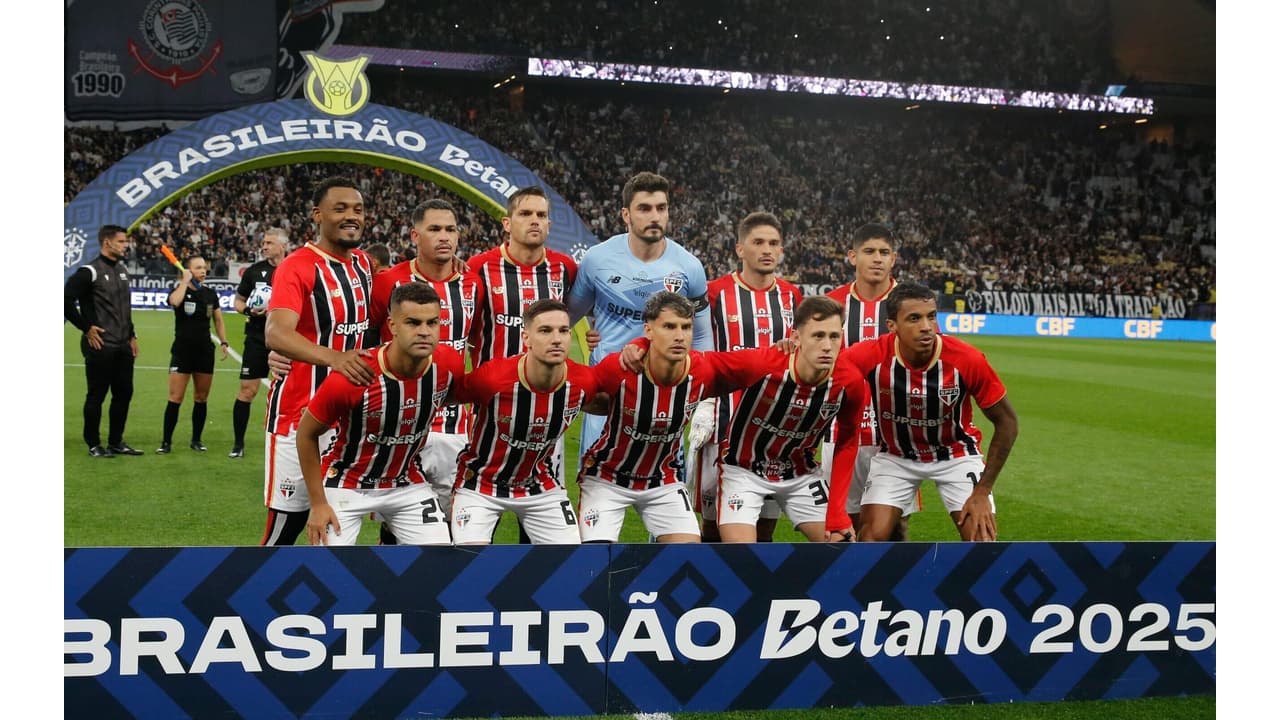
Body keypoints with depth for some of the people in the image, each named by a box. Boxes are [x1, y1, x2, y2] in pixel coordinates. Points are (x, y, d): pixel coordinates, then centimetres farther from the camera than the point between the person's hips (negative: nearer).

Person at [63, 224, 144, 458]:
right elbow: (66, 300, -16)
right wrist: (86, 328, -13)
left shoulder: (122, 270, 13)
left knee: (124, 393, 11)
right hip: (101, 346, -8)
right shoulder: (90, 271, -12)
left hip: (123, 346, 8)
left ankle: (116, 442, 21)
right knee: (96, 395, 1)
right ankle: (94, 445, 11)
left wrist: (131, 335, 18)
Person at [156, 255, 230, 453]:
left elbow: (218, 320, 17)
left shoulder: (210, 293, 8)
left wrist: (223, 342, 8)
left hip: (205, 351, 4)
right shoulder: (179, 289, -4)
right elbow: (174, 301, -29)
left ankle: (197, 439, 19)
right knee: (175, 398, -7)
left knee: (201, 398, 8)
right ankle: (166, 442, -1)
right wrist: (185, 281, -17)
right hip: (182, 350, -4)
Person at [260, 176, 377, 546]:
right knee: (287, 521, -2)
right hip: (299, 414, -7)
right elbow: (276, 335, -31)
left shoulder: (364, 265, 9)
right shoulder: (297, 267, -15)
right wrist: (334, 358, -45)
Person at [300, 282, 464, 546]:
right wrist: (318, 503, -10)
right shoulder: (351, 378, -30)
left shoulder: (450, 364, -19)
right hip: (346, 483, -4)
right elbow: (306, 434, -14)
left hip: (408, 483, 4)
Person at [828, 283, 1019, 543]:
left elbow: (1007, 423, -13)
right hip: (894, 455, 0)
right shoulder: (866, 358, -28)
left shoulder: (968, 361, -27)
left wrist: (982, 492, -13)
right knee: (872, 536, -12)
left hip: (957, 454, 0)